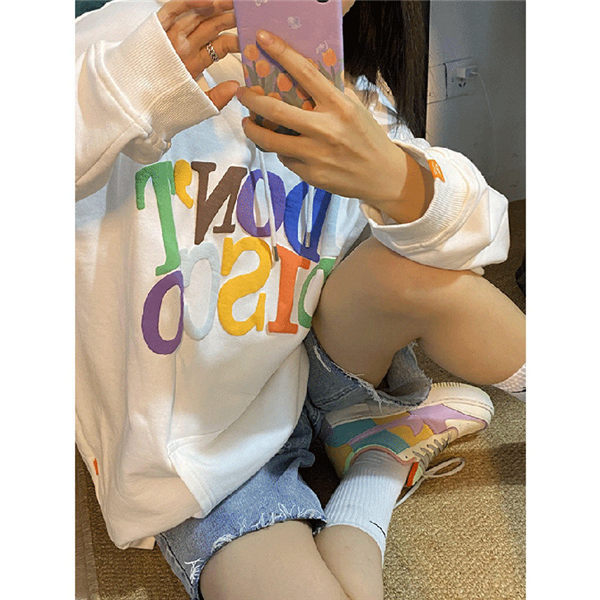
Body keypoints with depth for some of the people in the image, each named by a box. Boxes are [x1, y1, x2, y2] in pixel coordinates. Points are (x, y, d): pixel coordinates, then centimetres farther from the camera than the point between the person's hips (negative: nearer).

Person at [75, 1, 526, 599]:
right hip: (198, 447, -3)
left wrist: (397, 179, -39)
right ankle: (374, 479, 3)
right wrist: (125, 86, -41)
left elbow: (481, 230, -16)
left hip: (314, 376, 3)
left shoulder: (357, 102, 1)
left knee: (414, 263, -25)